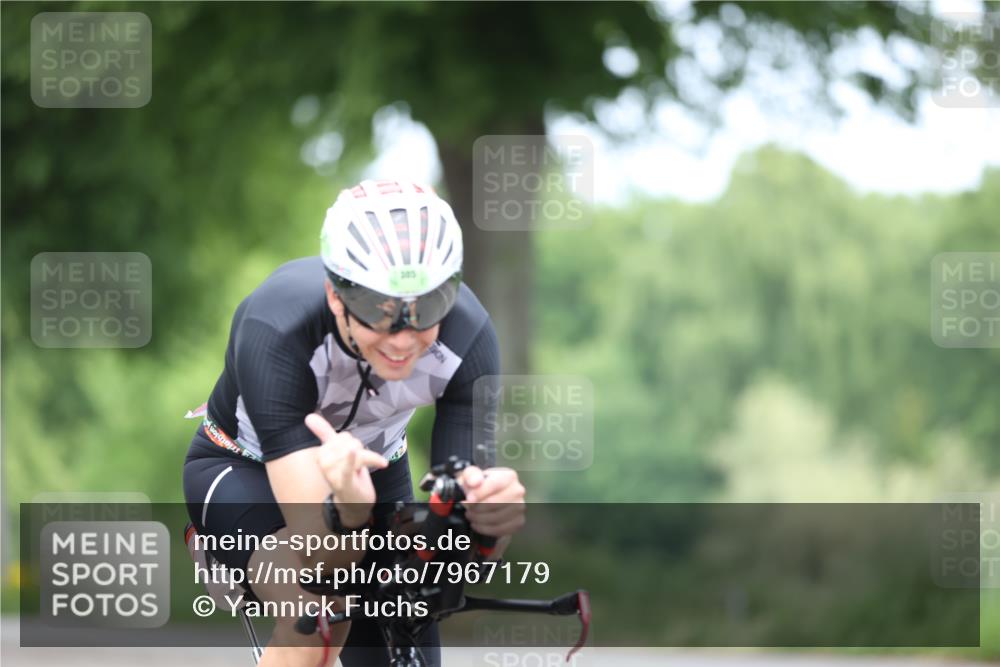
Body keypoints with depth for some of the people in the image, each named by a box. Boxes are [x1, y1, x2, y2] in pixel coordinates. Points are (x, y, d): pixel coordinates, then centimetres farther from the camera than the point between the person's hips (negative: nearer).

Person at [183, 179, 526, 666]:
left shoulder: (467, 334, -29)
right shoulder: (276, 330, -38)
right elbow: (315, 543, -44)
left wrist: (490, 511, -54)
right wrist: (346, 509, -66)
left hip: (373, 468, 4)